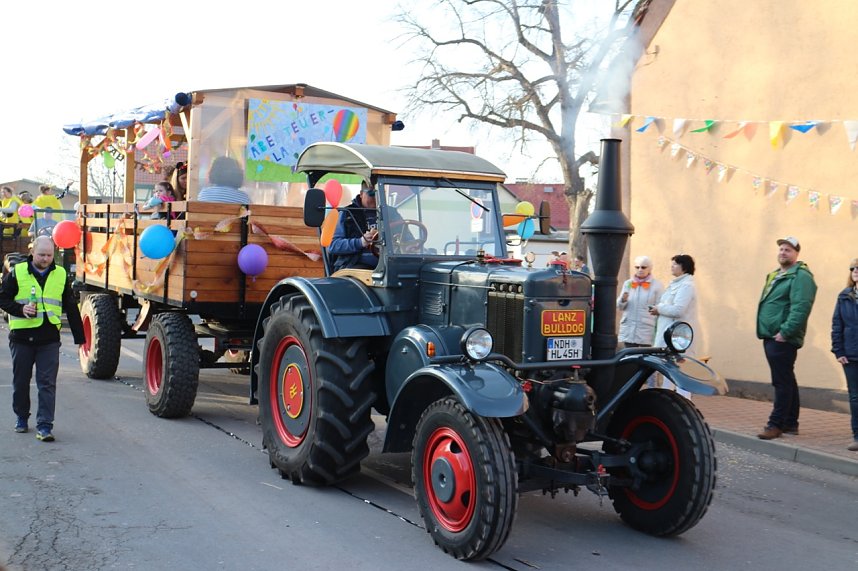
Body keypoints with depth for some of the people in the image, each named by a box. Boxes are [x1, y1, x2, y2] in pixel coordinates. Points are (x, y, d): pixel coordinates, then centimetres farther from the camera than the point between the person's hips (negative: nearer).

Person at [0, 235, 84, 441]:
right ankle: (21, 417, 33)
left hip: (49, 338, 0)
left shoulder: (61, 275, 6)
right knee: (21, 381, 13)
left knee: (47, 383, -5)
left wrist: (79, 337, 9)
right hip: (22, 337, 0)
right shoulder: (17, 272, 0)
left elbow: (71, 308, 11)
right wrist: (20, 309, -15)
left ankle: (45, 425, -4)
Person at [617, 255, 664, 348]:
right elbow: (619, 306, 12)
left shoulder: (657, 285, 1)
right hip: (628, 330, 4)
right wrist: (623, 300, -10)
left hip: (647, 331, -3)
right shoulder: (628, 283, 13)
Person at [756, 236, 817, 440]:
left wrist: (785, 332, -24)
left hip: (783, 339, -10)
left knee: (782, 382, -7)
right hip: (771, 337, 10)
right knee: (786, 381, 14)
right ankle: (790, 423, 21)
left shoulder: (800, 276, -9)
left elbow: (801, 308, -20)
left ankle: (776, 424, -5)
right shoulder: (775, 276, 20)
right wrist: (766, 331, 17)